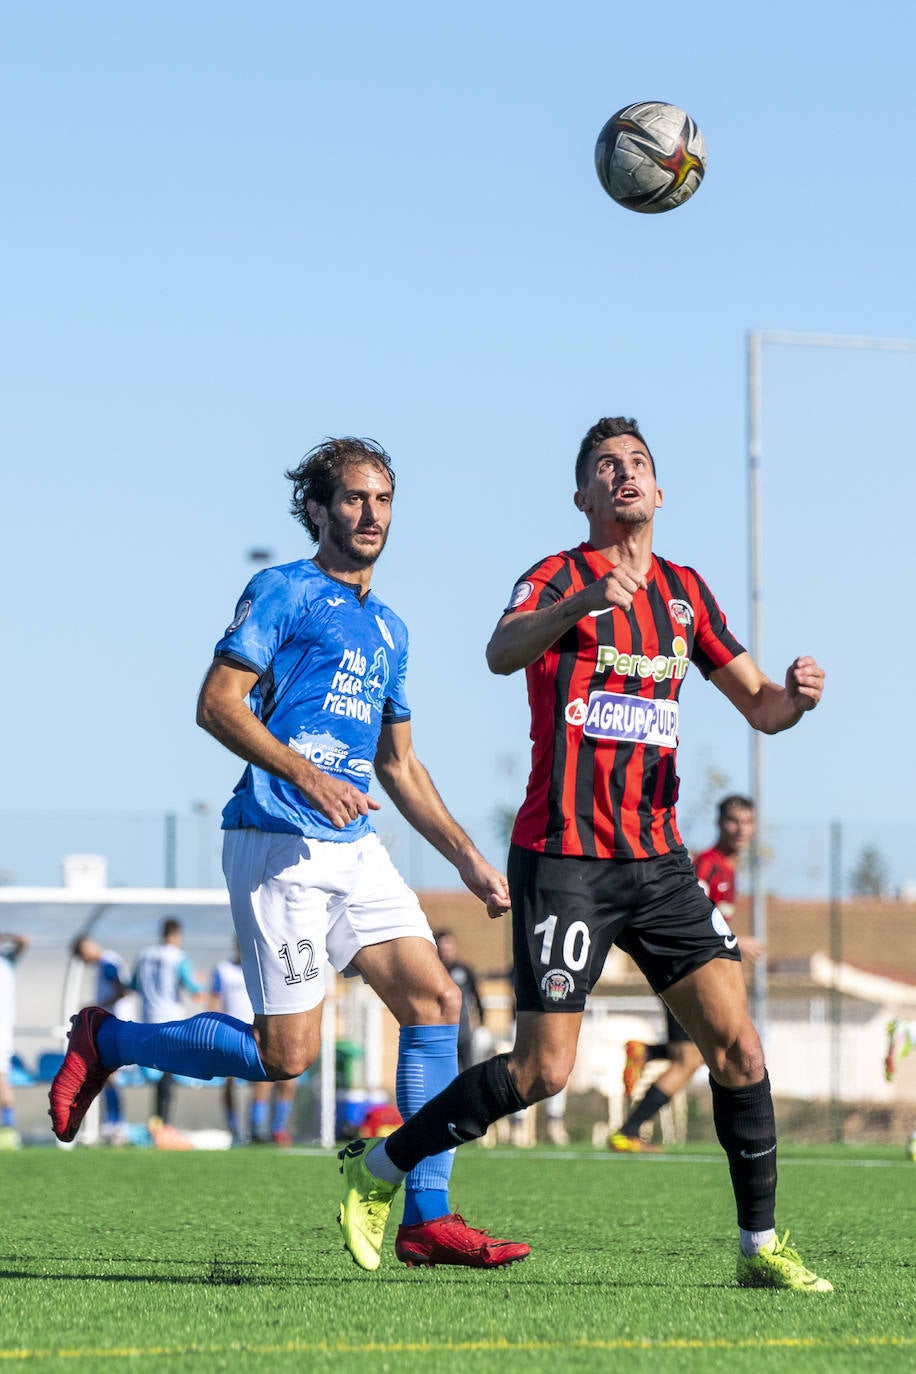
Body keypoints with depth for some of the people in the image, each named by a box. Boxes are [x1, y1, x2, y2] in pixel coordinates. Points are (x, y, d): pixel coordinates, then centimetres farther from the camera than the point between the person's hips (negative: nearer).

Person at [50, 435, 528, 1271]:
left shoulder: (388, 630, 21)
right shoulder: (285, 592, -2)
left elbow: (400, 767, 27)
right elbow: (217, 704, -11)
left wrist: (468, 860, 21)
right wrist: (305, 773, -23)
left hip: (355, 848, 8)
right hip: (280, 845, -8)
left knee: (434, 999, -6)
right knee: (286, 1055, -9)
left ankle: (427, 1219, -3)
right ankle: (105, 1042, 11)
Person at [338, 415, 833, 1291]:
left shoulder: (685, 590, 14)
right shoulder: (559, 577, -5)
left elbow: (757, 708, 15)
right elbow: (502, 653, -26)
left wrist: (792, 696, -9)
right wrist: (584, 601, -45)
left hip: (657, 857, 6)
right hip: (563, 855, -5)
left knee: (735, 1042, -5)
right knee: (543, 1070, -8)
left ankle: (760, 1246, 5)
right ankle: (379, 1168, 10)